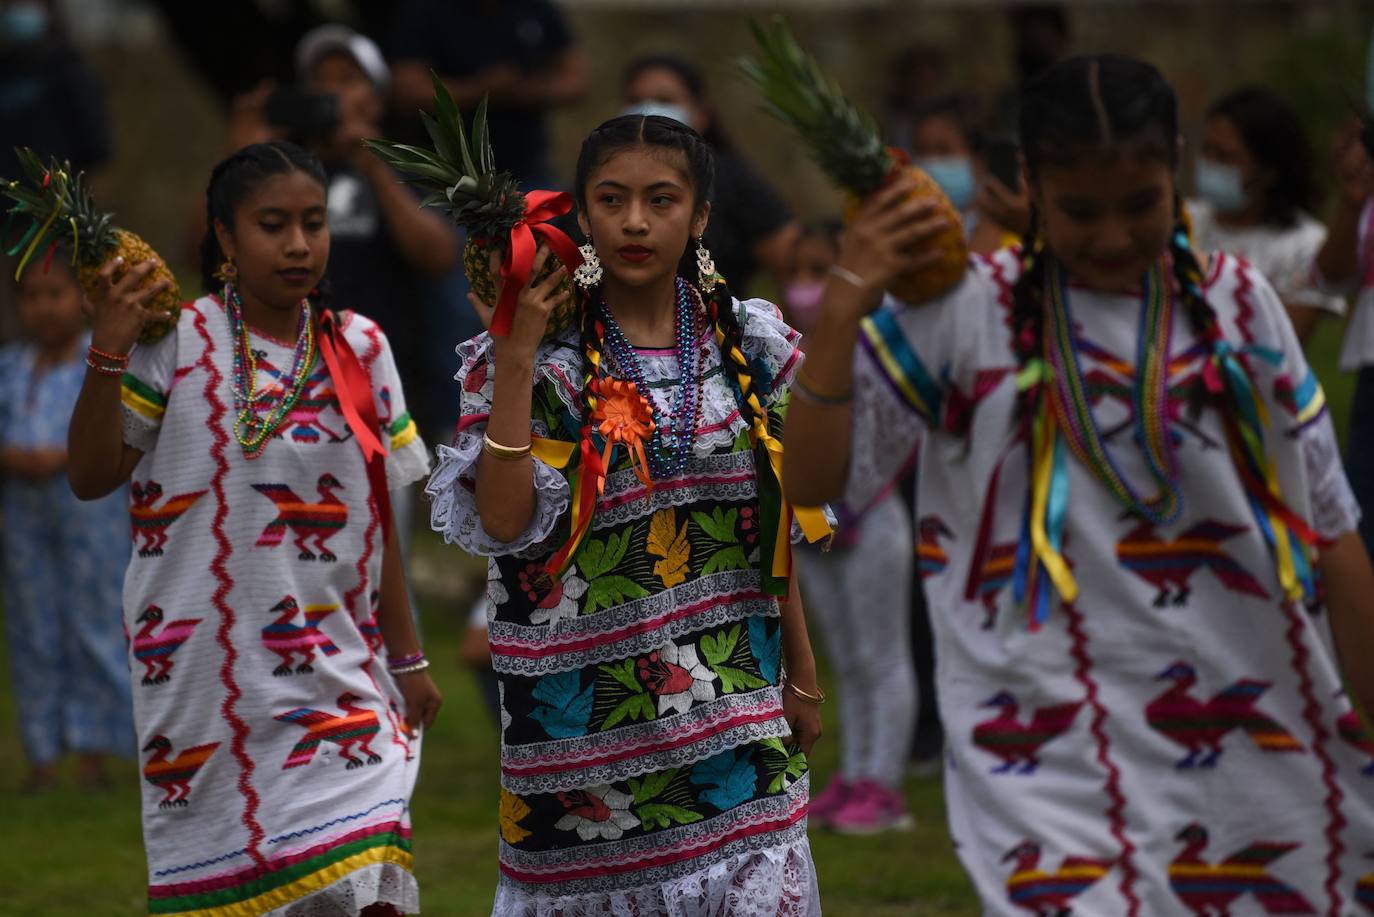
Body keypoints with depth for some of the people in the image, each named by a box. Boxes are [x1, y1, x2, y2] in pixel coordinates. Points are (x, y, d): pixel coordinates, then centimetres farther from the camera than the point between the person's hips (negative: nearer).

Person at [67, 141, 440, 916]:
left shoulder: (359, 349, 8)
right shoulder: (175, 343, -4)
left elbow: (377, 518, 13)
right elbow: (91, 477, -7)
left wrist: (408, 657, 14)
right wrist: (107, 357, -19)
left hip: (337, 671, 3)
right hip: (207, 671, -3)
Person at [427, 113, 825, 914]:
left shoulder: (747, 344, 5)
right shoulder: (543, 355, -4)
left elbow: (776, 526, 12)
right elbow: (501, 523, -15)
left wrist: (804, 676, 12)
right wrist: (516, 356, -18)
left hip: (730, 706, 2)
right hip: (586, 711, -2)